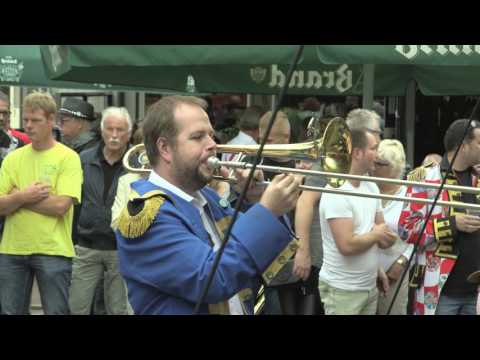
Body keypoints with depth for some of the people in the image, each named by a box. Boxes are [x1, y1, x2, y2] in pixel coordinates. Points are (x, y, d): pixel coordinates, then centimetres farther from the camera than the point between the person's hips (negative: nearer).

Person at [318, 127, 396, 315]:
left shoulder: (371, 187, 8)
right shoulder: (336, 192, -18)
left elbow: (385, 236, 12)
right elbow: (347, 245, -25)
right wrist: (376, 234, -8)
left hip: (370, 286, 7)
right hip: (342, 290, -7)